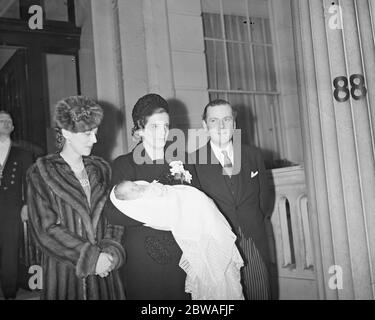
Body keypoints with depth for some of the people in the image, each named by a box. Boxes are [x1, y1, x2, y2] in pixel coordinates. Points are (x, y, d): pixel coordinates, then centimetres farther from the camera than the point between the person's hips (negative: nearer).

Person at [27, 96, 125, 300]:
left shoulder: (100, 169, 8)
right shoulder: (41, 173, -5)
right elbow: (45, 230, -10)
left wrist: (111, 251, -12)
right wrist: (91, 257, -15)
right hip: (63, 271, -3)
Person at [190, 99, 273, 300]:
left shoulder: (253, 156, 9)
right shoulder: (193, 161, -3)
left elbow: (264, 200, 15)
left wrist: (252, 224, 7)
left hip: (254, 245, 3)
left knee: (260, 295, 8)